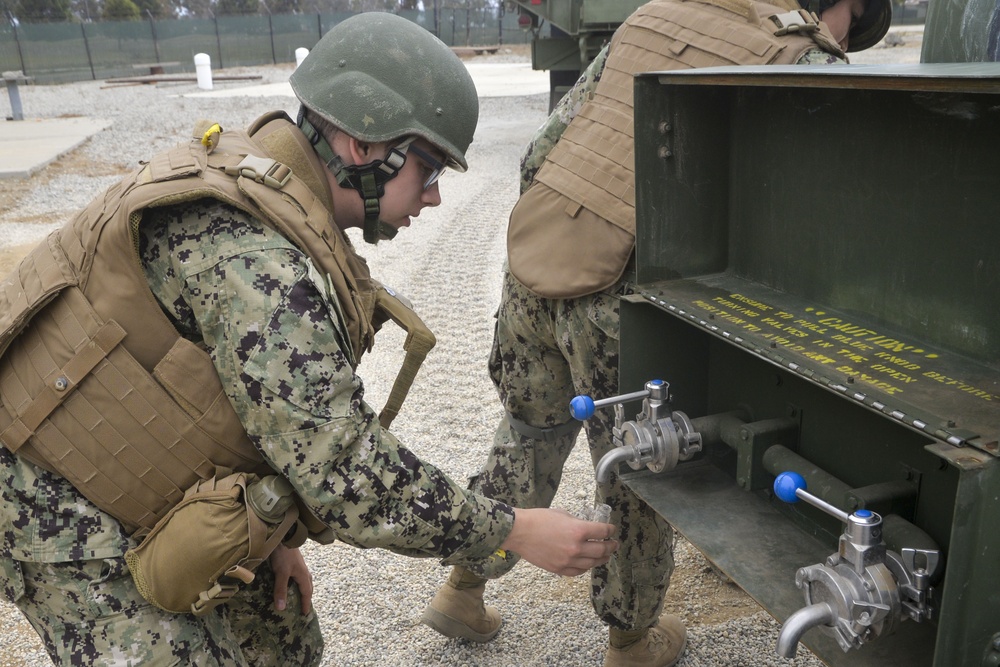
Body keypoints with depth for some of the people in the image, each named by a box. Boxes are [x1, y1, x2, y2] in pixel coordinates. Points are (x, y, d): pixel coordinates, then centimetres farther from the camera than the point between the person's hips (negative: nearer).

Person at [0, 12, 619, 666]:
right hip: (62, 508, -9)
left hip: (161, 497, 9)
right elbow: (350, 475, -29)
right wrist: (514, 532, -19)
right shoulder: (255, 258, -31)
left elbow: (281, 409, 8)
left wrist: (276, 536, 8)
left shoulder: (267, 198, 0)